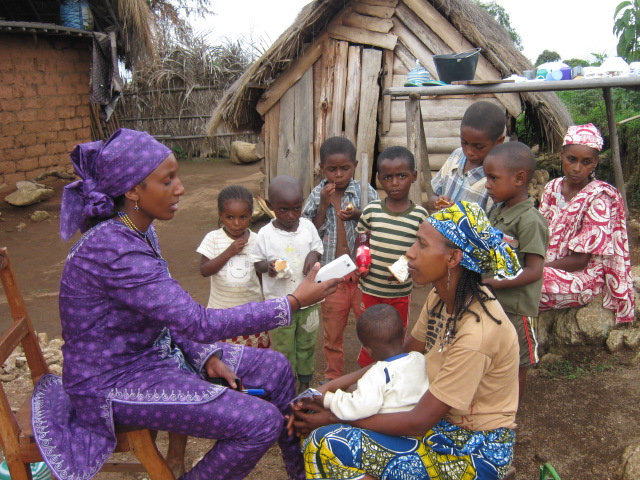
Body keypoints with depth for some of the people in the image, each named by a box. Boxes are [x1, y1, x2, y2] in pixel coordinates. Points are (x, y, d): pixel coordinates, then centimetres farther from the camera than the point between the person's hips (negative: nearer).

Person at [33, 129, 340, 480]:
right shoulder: (113, 251, -31)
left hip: (155, 349, 9)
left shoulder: (139, 231, 0)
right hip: (115, 382, -9)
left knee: (274, 368, 7)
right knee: (261, 421, -18)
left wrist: (206, 356, -3)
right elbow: (201, 324, -31)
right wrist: (294, 302, -26)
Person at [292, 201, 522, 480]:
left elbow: (418, 423, -25)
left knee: (329, 446, -20)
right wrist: (331, 387, -7)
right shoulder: (442, 297, -5)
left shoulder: (474, 334, -30)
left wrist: (335, 418, -16)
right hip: (443, 419, 8)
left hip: (475, 450, -8)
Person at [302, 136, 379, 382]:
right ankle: (333, 377, 38)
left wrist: (359, 215, -18)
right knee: (332, 333, 17)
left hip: (362, 273, -1)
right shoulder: (316, 195, -2)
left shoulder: (366, 192, -5)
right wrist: (323, 205, -17)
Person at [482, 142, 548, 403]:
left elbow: (533, 271, -23)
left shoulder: (529, 220, -21)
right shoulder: (497, 210, 3)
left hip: (516, 308, -7)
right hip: (490, 303, 7)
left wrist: (493, 282, -27)